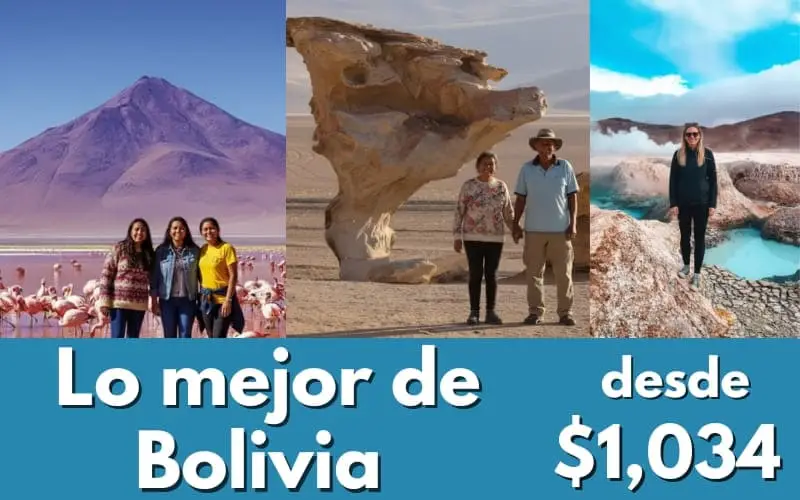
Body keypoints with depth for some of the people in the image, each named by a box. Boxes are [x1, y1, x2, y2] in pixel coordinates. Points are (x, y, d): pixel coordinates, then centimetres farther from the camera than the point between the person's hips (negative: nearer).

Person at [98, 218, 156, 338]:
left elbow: (152, 279, 13)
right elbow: (106, 274, -5)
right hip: (119, 302, -4)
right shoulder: (118, 249, -2)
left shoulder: (149, 253, 10)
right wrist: (104, 301, -11)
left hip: (139, 304, 4)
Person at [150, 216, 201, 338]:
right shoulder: (161, 251, 1)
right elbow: (154, 278, 2)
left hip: (187, 300, 0)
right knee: (169, 337, 6)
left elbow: (201, 275, 4)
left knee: (185, 337, 1)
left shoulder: (195, 251, 2)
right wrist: (154, 302, -2)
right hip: (167, 300, 0)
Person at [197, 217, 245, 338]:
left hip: (222, 297, -6)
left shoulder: (226, 248, -9)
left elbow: (233, 275, -12)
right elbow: (200, 274, 15)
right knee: (211, 338, 11)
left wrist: (228, 300, -17)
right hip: (206, 298, 6)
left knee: (219, 338, -10)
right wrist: (201, 295, 9)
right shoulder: (202, 249, 8)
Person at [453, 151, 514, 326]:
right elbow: (459, 212, -1)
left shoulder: (501, 187, 5)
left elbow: (508, 213, 9)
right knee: (475, 275, -2)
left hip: (495, 238, 2)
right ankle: (474, 312, 5)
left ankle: (491, 312, 10)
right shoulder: (468, 186, -2)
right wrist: (457, 237, -6)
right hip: (473, 238, -2)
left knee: (492, 275, 3)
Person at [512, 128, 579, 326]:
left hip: (560, 229, -1)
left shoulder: (565, 167, 1)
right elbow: (520, 199, 6)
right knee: (534, 273, 5)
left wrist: (573, 223, -4)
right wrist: (515, 225, 2)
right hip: (534, 230, 1)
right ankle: (535, 312, 11)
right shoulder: (527, 169, 3)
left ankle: (565, 312, 9)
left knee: (564, 273, 2)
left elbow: (572, 196, 3)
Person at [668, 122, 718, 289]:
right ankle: (686, 266, 32)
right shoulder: (678, 154, -1)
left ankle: (697, 273, 12)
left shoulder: (707, 154, -4)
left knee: (699, 238, 4)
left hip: (701, 203, -1)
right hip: (683, 203, 1)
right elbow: (673, 180, 1)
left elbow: (713, 180, -1)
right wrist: (673, 203, -5)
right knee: (685, 236, 12)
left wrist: (712, 204, -5)